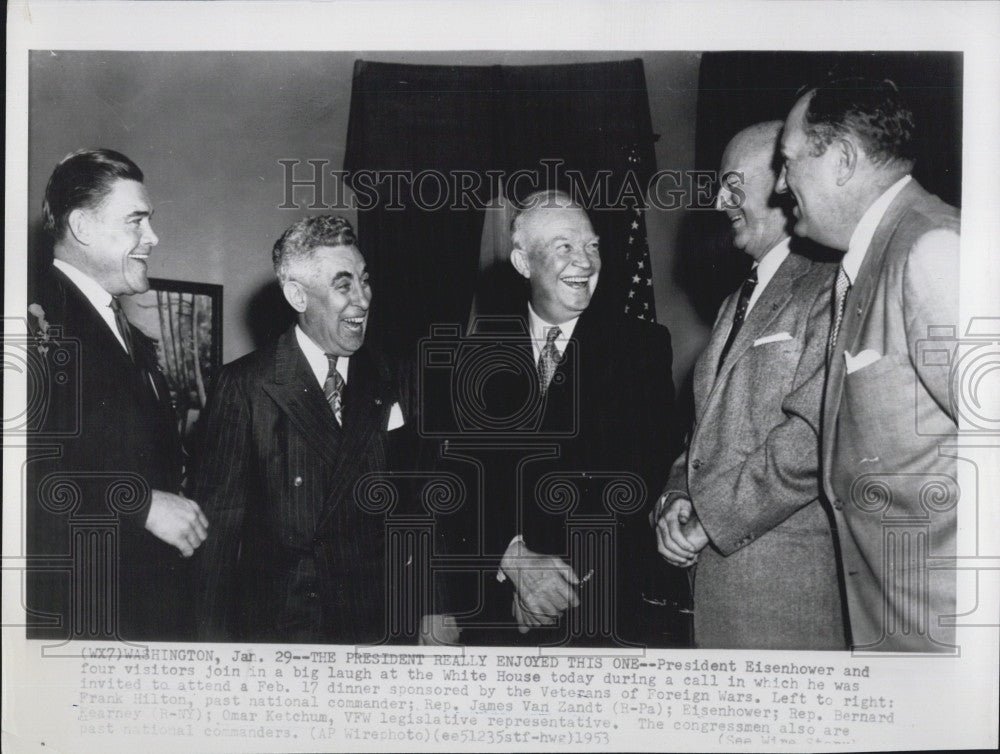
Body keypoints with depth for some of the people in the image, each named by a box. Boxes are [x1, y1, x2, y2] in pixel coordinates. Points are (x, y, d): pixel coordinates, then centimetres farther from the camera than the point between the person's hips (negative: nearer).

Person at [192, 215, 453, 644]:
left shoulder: (388, 382, 5)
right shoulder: (244, 386, -5)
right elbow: (218, 523, -6)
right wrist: (217, 641, -9)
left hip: (376, 625, 3)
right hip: (273, 628, -3)